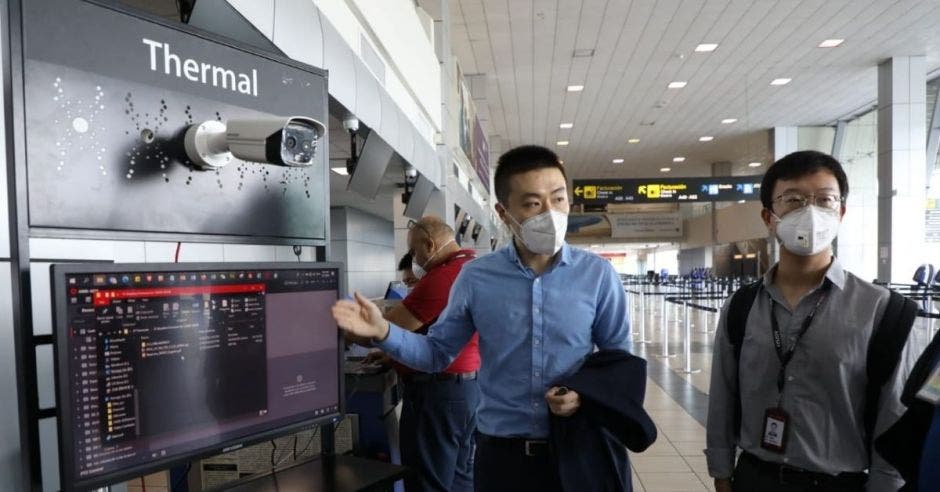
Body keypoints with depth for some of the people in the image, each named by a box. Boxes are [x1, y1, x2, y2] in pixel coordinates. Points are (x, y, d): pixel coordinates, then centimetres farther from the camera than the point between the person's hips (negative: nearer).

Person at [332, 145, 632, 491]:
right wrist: (383, 332, -12)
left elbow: (618, 356, 2)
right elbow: (437, 353, 4)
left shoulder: (598, 274, -6)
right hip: (500, 450, 1)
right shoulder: (475, 278, -4)